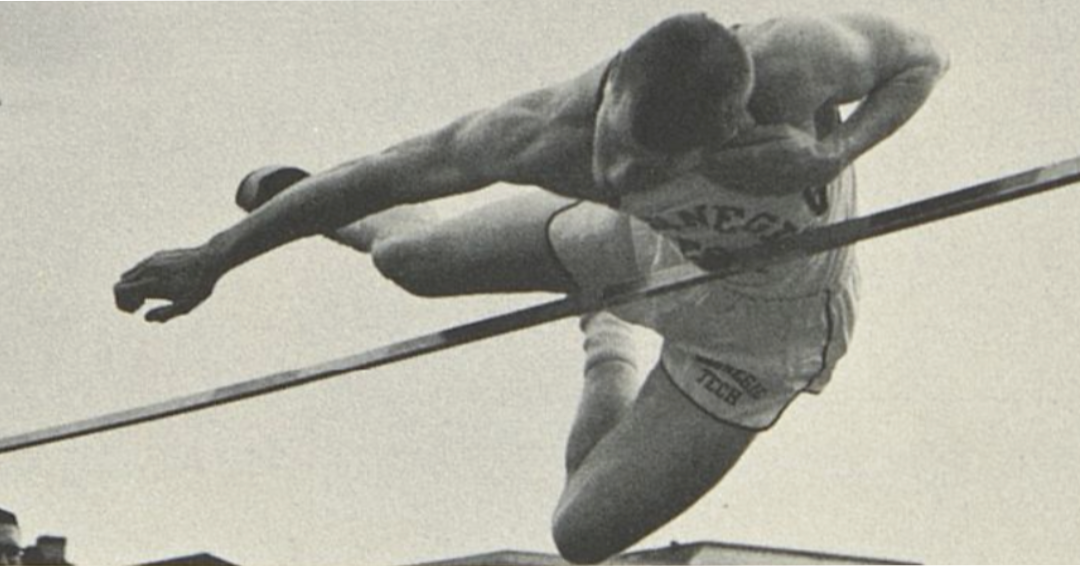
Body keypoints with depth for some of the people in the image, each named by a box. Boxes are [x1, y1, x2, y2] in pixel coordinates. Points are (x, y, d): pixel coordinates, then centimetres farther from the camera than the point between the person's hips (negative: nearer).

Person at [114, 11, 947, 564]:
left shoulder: (797, 61, -46)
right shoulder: (548, 138, -40)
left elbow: (924, 57, -24)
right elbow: (388, 172, -26)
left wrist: (832, 154, -43)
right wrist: (215, 257, -22)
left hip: (763, 330, -1)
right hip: (651, 241, 2)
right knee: (412, 260, 10)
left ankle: (610, 364, 35)